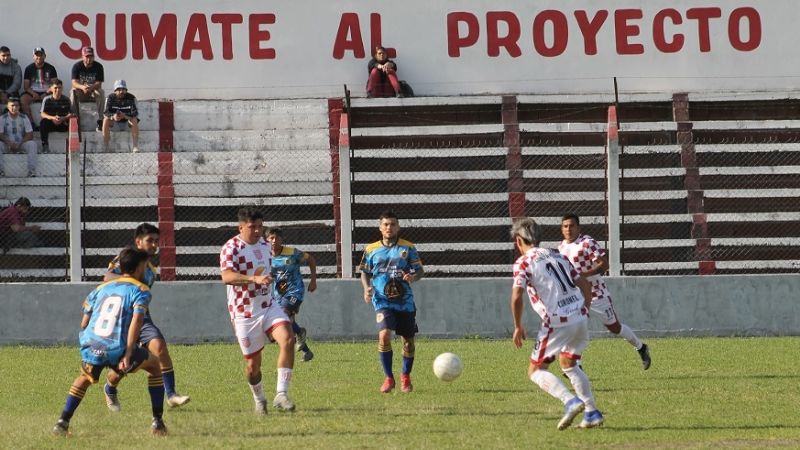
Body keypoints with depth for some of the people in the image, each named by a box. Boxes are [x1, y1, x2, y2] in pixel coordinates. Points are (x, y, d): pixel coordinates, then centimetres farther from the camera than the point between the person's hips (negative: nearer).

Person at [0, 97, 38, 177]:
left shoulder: (24, 118, 3)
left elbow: (30, 135, -1)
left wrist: (20, 143, -17)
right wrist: (9, 143, -22)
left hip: (21, 143, 0)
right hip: (8, 145, 0)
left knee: (32, 144, -30)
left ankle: (31, 171, -33)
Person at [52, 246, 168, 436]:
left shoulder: (101, 288, 22)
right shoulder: (140, 291, 6)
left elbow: (84, 324, 19)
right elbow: (136, 321, -11)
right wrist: (128, 356, -15)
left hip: (90, 349, 4)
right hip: (117, 350, -4)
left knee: (85, 378, 36)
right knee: (154, 365, 23)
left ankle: (62, 423, 23)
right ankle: (157, 422, 20)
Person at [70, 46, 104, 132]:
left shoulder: (98, 66, -8)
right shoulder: (77, 66, -9)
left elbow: (99, 84, -16)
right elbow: (74, 83, -20)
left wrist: (91, 87, -40)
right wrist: (82, 87, -43)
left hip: (93, 91, 0)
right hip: (80, 93, 0)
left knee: (101, 93, -32)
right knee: (73, 92, -32)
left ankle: (100, 121, -32)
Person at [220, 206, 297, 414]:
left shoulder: (265, 245, 7)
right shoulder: (231, 248, -16)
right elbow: (227, 276, -35)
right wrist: (255, 279, -47)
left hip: (269, 306, 5)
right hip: (244, 313, -5)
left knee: (288, 339, -21)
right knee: (253, 363, 3)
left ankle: (281, 394, -20)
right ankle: (259, 400, 31)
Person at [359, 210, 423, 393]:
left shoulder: (408, 248, 2)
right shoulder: (371, 250, 6)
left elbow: (420, 271, 3)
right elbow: (365, 273, 16)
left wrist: (413, 277, -20)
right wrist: (367, 288, -4)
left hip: (405, 301, 1)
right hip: (383, 301, -1)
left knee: (408, 340, 6)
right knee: (384, 335, -21)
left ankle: (405, 376, 31)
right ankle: (388, 378, -7)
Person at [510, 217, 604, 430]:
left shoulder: (523, 262, -2)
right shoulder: (557, 256, 18)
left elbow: (517, 296, -14)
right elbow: (585, 286, 18)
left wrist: (518, 327, -4)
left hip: (557, 322, -7)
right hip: (580, 317, 7)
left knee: (536, 370, 4)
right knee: (568, 364, 27)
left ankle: (571, 401, -19)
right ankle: (592, 412, 19)